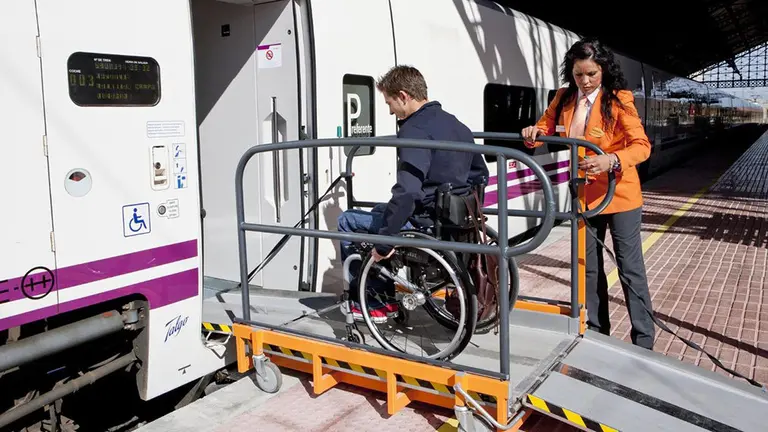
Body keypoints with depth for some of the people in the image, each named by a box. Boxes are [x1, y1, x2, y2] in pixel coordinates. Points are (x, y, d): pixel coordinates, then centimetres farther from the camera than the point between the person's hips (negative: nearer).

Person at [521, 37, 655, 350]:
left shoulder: (619, 99, -15)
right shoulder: (564, 99, 1)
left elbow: (641, 146, -20)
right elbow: (545, 127, 12)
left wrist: (611, 161, -38)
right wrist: (532, 134, -12)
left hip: (619, 194, -5)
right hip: (584, 194, 5)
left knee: (630, 267, 1)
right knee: (589, 266, 14)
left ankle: (643, 340, 12)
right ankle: (596, 330, 29)